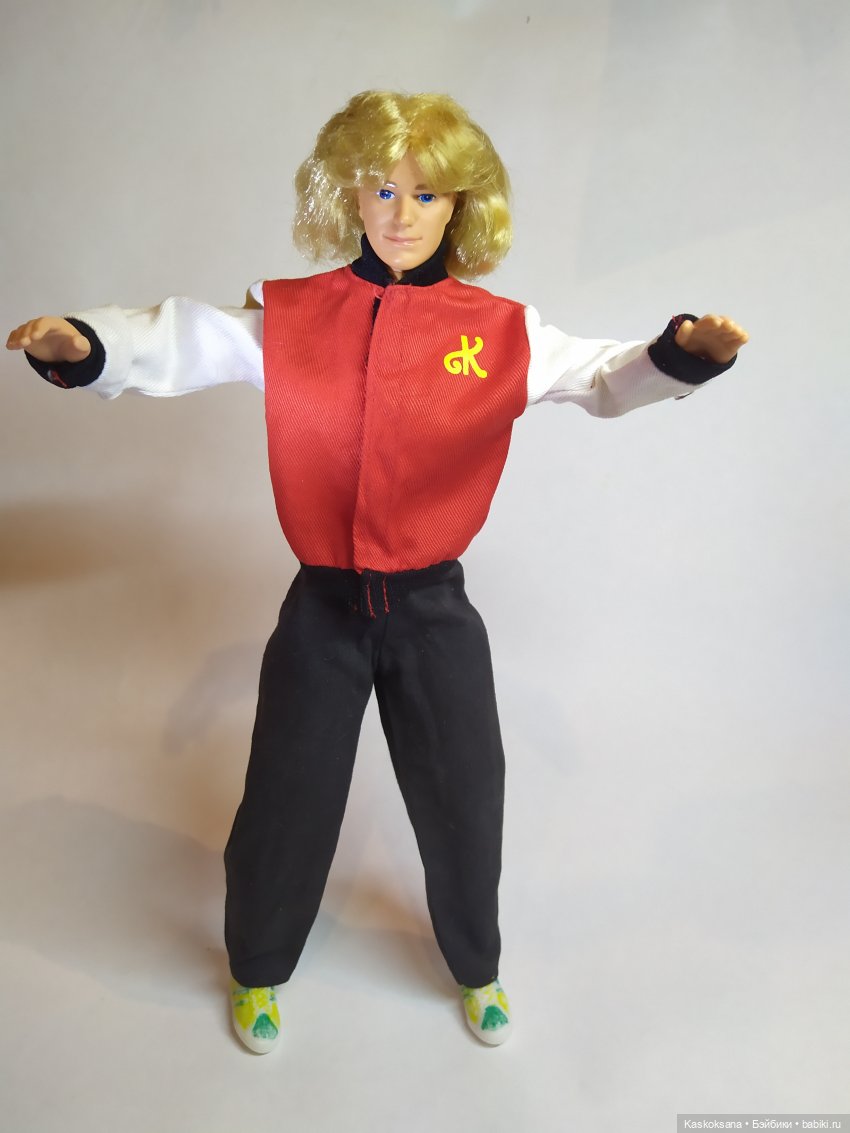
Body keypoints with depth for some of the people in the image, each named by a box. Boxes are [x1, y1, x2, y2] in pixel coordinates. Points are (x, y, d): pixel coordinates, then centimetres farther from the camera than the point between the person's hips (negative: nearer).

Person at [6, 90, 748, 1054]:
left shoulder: (502, 331, -3)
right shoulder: (287, 316, -3)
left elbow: (603, 375, -2)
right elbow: (181, 343, -7)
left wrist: (681, 353, -22)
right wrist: (84, 344, -26)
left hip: (435, 609, 1)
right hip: (322, 608, 0)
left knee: (464, 801, 16)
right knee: (285, 800, 15)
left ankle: (477, 969, 47)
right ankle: (258, 972, 46)